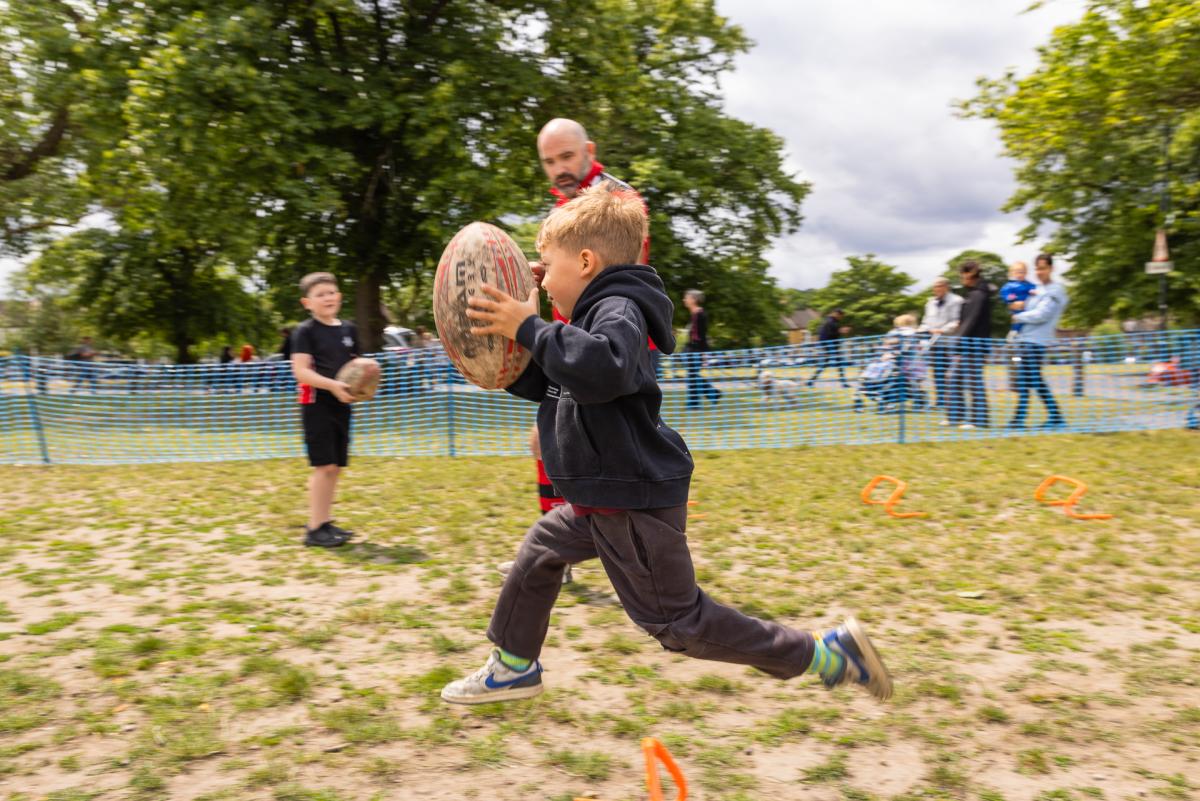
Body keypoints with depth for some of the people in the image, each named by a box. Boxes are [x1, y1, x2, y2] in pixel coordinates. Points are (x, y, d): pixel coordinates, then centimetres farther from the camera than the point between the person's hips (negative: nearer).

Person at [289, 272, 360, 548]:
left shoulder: (349, 329, 12)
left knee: (335, 466, 10)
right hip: (317, 404, -6)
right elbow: (300, 371, -16)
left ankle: (326, 522, 21)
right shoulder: (305, 331, -7)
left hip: (341, 404, 7)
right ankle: (314, 528, -1)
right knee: (324, 466, -9)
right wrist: (333, 385, -28)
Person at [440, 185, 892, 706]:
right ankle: (514, 667, 38)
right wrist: (512, 335, 12)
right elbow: (543, 383, 26)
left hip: (635, 504, -10)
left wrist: (529, 327, -33)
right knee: (539, 553, 21)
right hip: (608, 498, 10)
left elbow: (602, 369, -43)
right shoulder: (600, 312, 14)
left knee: (678, 621, -2)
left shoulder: (619, 310, -19)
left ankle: (825, 653, 6)